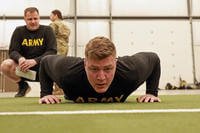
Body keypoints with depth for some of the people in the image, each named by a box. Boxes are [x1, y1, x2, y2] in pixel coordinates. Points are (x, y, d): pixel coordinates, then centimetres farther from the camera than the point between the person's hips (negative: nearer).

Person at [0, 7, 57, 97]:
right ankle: (23, 85, 4)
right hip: (24, 68, 2)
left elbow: (52, 51, -12)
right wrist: (20, 58, -30)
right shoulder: (19, 31, 4)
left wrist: (35, 61, -29)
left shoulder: (47, 30, -1)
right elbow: (12, 51, -4)